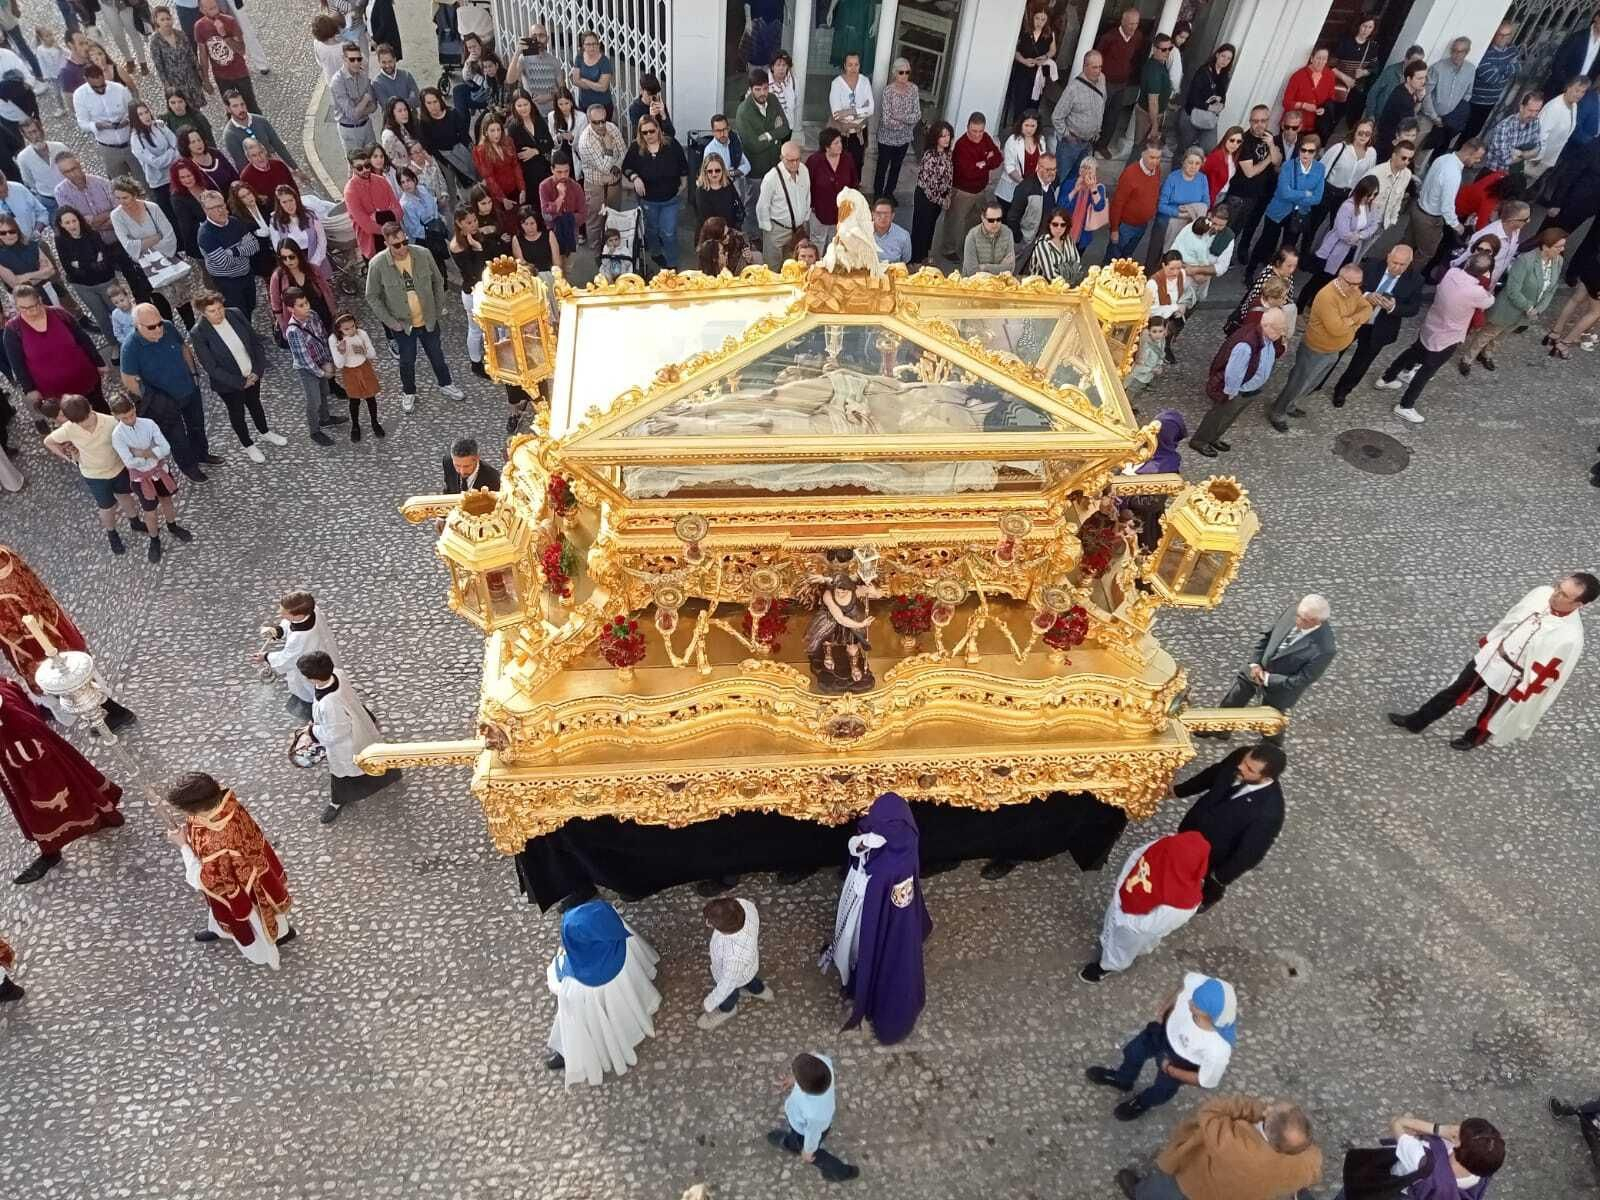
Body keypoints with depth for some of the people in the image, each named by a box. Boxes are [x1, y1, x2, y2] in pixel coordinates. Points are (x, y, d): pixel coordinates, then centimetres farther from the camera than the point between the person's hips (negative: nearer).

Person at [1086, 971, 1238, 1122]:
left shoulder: (1217, 1049, -45)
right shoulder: (1197, 983, -38)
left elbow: (1206, 1082, -23)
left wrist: (1170, 1070, -12)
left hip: (1184, 1060, -4)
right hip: (1169, 1027, 4)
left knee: (1164, 1087, 28)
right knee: (1137, 1048, 28)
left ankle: (1143, 1103, 64)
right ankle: (1122, 1079, 63)